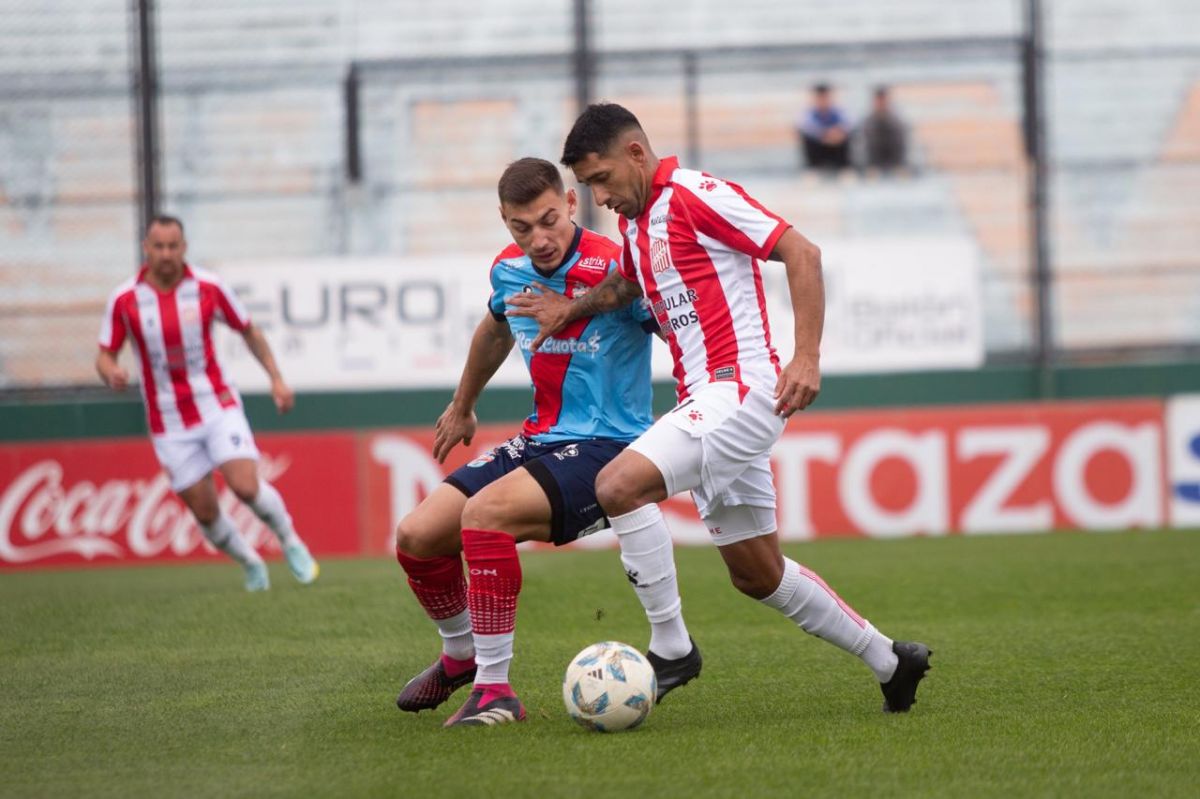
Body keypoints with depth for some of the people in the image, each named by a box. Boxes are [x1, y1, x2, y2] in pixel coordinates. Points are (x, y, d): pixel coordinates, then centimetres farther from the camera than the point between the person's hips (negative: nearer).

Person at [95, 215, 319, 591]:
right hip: (169, 421, 1)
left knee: (246, 486, -19)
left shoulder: (208, 287, -7)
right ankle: (250, 563, 28)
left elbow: (249, 331, 7)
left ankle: (289, 540, 10)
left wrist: (276, 378, 0)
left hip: (217, 405, -1)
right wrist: (112, 373, -24)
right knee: (205, 512, 0)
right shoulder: (124, 300, -7)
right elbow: (105, 355, 0)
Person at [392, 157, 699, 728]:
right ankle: (460, 655, 28)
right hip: (540, 441, 7)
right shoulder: (509, 272, 3)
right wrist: (462, 408, 39)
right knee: (417, 537, -1)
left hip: (607, 446, -7)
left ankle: (494, 688, -22)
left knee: (484, 513, -31)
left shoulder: (615, 270, -20)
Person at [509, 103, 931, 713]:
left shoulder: (695, 195, -11)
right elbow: (631, 283, 37)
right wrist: (573, 308, 18)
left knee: (618, 486, -24)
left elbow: (801, 252, -14)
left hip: (741, 392, -10)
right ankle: (890, 662, 23)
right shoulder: (635, 219, 16)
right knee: (757, 574, 12)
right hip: (707, 405, 10)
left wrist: (806, 358, -21)